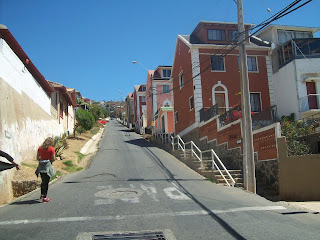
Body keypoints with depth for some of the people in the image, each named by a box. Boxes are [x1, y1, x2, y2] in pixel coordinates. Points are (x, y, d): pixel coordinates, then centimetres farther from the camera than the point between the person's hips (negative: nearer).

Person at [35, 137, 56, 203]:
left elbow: (37, 158, 7)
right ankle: (44, 198, 4)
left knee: (43, 181, 22)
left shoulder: (40, 148, 5)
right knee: (46, 182, 2)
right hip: (48, 166, -5)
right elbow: (53, 159, -9)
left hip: (41, 166, 5)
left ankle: (42, 194, 33)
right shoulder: (51, 149, -8)